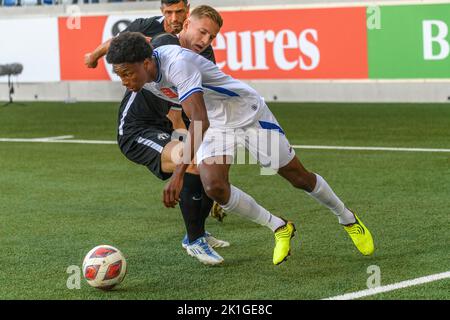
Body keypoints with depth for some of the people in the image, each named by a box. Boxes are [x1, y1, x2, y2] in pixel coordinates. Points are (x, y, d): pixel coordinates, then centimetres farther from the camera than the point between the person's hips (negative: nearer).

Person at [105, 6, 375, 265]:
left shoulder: (178, 64, -38)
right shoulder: (142, 73, -12)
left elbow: (200, 121, -47)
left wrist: (180, 172, -52)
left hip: (249, 113, -6)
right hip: (216, 125, 6)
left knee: (300, 178, 6)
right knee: (214, 187, -17)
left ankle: (349, 220, 33)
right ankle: (279, 228, 4)